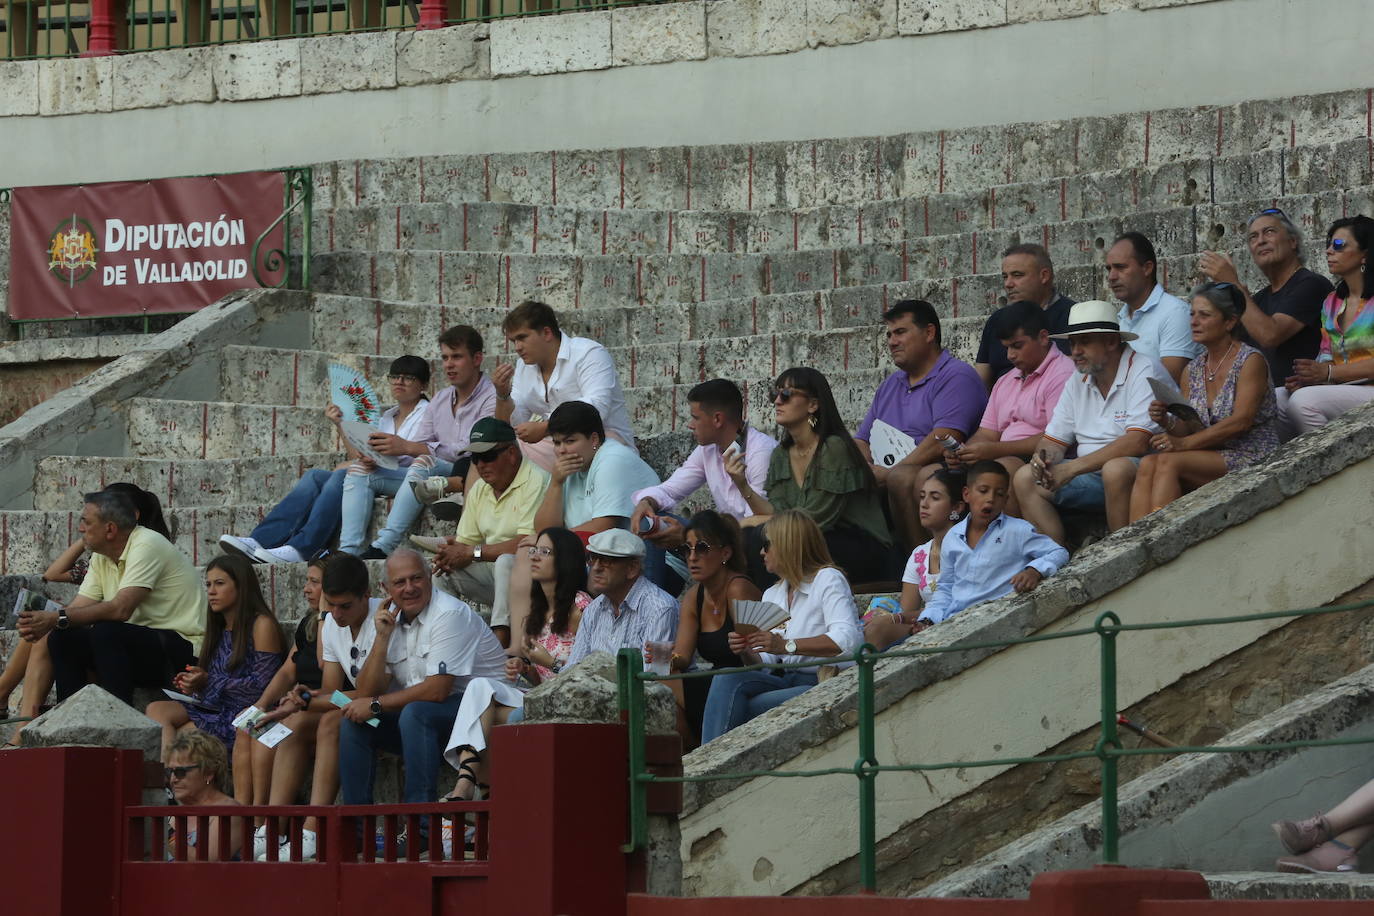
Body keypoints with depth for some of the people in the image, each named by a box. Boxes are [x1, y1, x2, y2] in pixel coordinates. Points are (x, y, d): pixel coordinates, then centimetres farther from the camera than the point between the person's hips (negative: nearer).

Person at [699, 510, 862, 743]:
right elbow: (765, 661, 16)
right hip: (786, 679, 7)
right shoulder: (772, 594, 22)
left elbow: (848, 639, -21)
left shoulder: (828, 580, -3)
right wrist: (747, 652, -8)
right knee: (726, 679, -21)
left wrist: (786, 645, -28)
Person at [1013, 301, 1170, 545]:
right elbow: (1054, 440, 18)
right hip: (1092, 475, 8)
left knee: (1115, 469, -38)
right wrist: (1042, 459, -10)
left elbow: (1138, 442, -22)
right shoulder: (1079, 382, 15)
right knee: (1025, 478, -6)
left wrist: (1073, 468, -23)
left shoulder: (1144, 372, -10)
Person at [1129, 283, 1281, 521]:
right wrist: (1167, 421, -12)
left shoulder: (1250, 361, -6)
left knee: (1168, 462, -27)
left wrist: (1186, 443, -19)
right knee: (1148, 464, -21)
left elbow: (1241, 421, -16)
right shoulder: (1193, 371, 15)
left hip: (1252, 461, -6)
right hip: (1210, 460, 6)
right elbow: (1187, 428, 12)